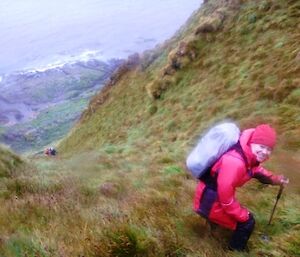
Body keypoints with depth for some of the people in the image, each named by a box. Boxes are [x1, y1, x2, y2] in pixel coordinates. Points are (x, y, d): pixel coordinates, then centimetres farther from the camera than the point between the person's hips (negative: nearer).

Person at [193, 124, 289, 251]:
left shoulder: (250, 154, -5)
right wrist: (242, 215, -16)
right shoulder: (235, 162, -37)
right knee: (247, 222, -1)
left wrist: (274, 179, 3)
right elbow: (225, 193, -30)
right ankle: (236, 249, 26)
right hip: (210, 201, -10)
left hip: (217, 194, 10)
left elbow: (256, 170, 18)